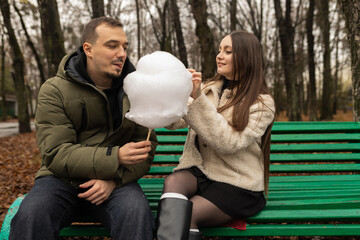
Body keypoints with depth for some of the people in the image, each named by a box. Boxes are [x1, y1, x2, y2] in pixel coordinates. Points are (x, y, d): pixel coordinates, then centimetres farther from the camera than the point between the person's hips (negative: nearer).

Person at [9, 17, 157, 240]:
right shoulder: (55, 90, -4)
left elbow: (148, 146, 1)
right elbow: (56, 154, -12)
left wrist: (114, 179, -17)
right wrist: (115, 157, -25)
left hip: (116, 181, 1)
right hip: (62, 179, 0)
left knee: (137, 212, -32)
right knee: (30, 215, -31)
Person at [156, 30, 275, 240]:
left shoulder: (262, 103, -3)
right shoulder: (210, 89, 11)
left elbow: (228, 143, -17)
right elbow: (173, 122, 1)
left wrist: (198, 98, -20)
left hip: (236, 185, -3)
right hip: (199, 171, 4)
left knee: (188, 215, -27)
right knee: (173, 181, -30)